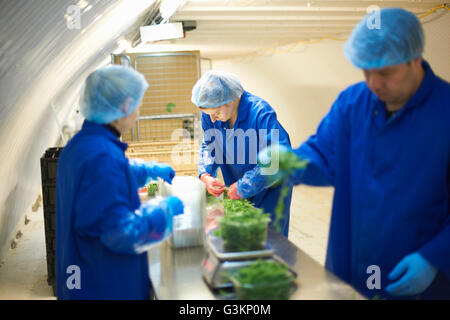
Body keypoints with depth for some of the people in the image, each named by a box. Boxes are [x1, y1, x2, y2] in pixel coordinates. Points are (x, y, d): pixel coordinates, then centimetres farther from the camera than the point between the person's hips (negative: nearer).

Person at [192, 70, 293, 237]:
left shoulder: (261, 113, -29)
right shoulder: (209, 114, -11)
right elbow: (208, 146, 4)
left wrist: (243, 187, -28)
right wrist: (205, 175, -15)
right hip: (236, 191, 5)